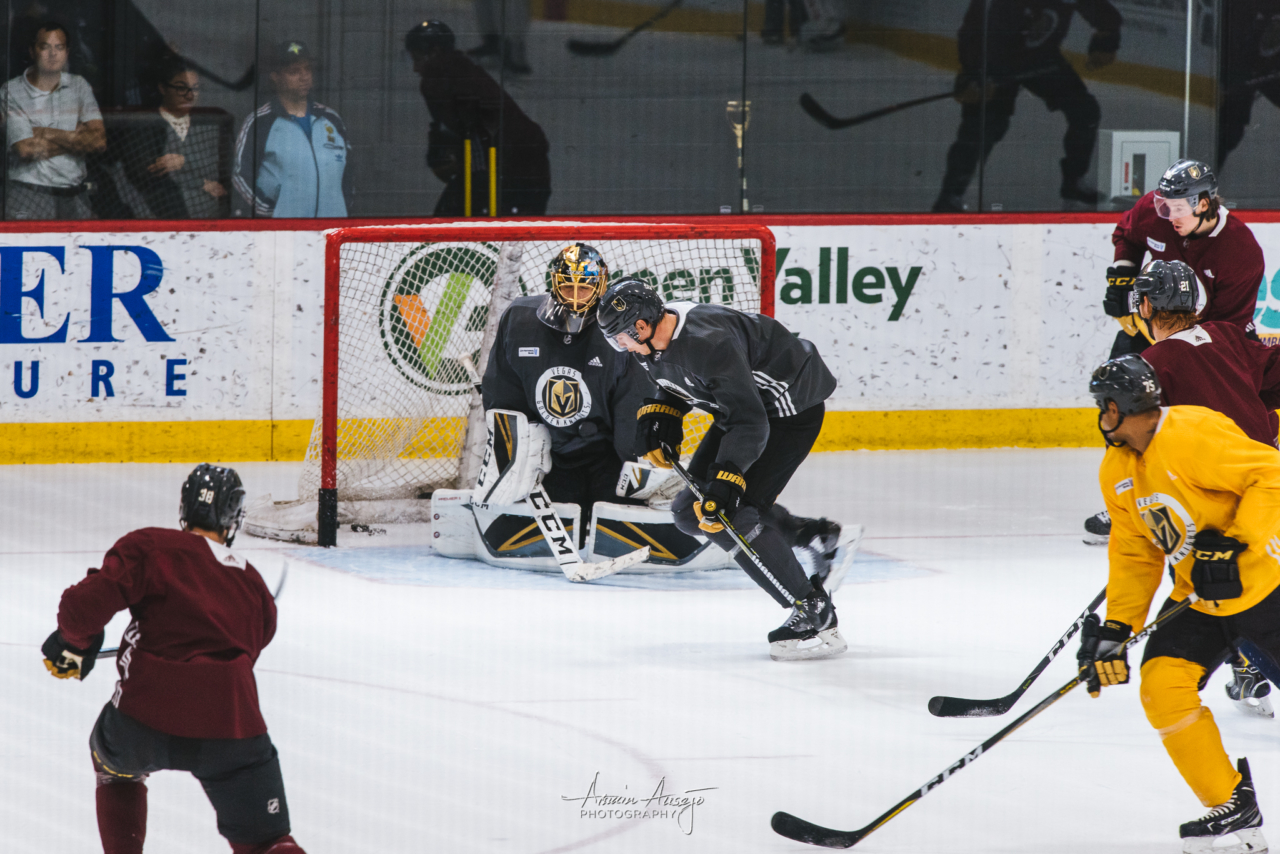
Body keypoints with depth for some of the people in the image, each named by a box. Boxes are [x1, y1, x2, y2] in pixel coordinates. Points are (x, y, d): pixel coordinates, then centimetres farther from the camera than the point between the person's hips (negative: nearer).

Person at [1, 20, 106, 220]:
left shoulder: (79, 86, 12)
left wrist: (47, 134, -6)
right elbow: (26, 149, -13)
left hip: (73, 197, 4)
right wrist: (75, 138, -2)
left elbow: (99, 141, 1)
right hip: (29, 198, -4)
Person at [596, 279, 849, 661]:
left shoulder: (709, 343, -34)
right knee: (693, 511, 9)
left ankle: (817, 617, -14)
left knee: (728, 515, -20)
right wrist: (657, 414, -2)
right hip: (744, 404, 10)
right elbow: (676, 384, 17)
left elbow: (749, 422, -35)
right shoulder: (659, 340, -5)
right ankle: (815, 537, 20)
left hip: (792, 406, -10)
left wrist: (727, 479, -42)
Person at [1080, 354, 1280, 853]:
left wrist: (1236, 541, -28)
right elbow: (1134, 554, 12)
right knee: (1163, 687, -10)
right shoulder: (1117, 472, 7)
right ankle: (1233, 809, -1)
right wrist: (1116, 629, 4)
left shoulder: (1193, 435, -20)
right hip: (1198, 600, 8)